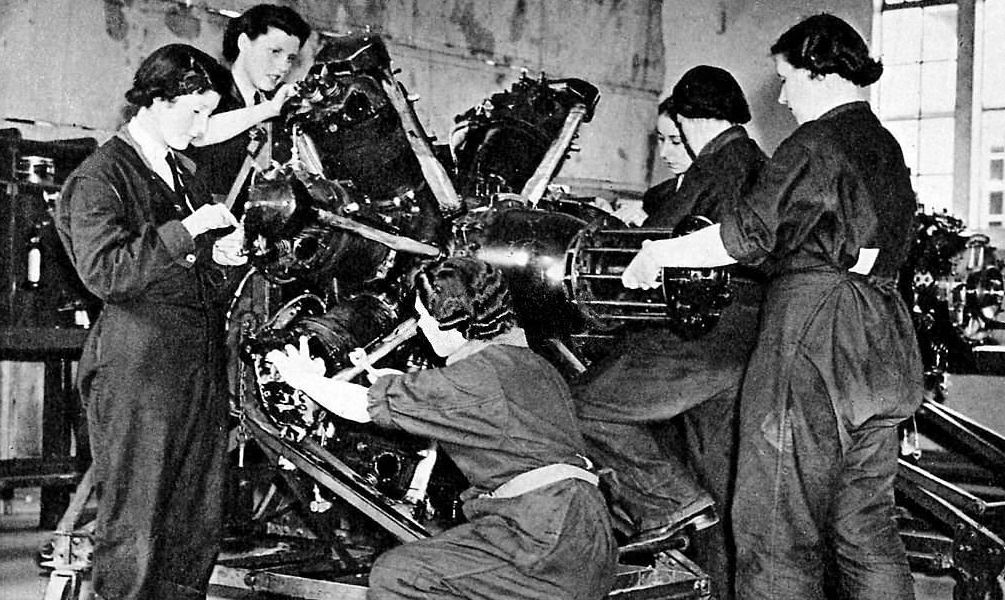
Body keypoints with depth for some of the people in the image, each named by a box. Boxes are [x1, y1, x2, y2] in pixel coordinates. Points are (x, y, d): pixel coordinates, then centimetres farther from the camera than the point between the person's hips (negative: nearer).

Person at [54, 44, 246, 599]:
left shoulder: (182, 173, 21)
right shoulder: (100, 176, -5)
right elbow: (104, 271, -18)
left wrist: (218, 253, 11)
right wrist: (186, 230, -18)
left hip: (199, 361, 8)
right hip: (137, 366, -8)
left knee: (198, 530, 9)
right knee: (133, 532, -6)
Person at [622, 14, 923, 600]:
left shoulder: (814, 144, -10)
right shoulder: (888, 149, 16)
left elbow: (747, 234, -16)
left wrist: (660, 254, -3)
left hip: (812, 337, -9)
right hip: (883, 346, 9)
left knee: (781, 530, -3)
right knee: (867, 528, 13)